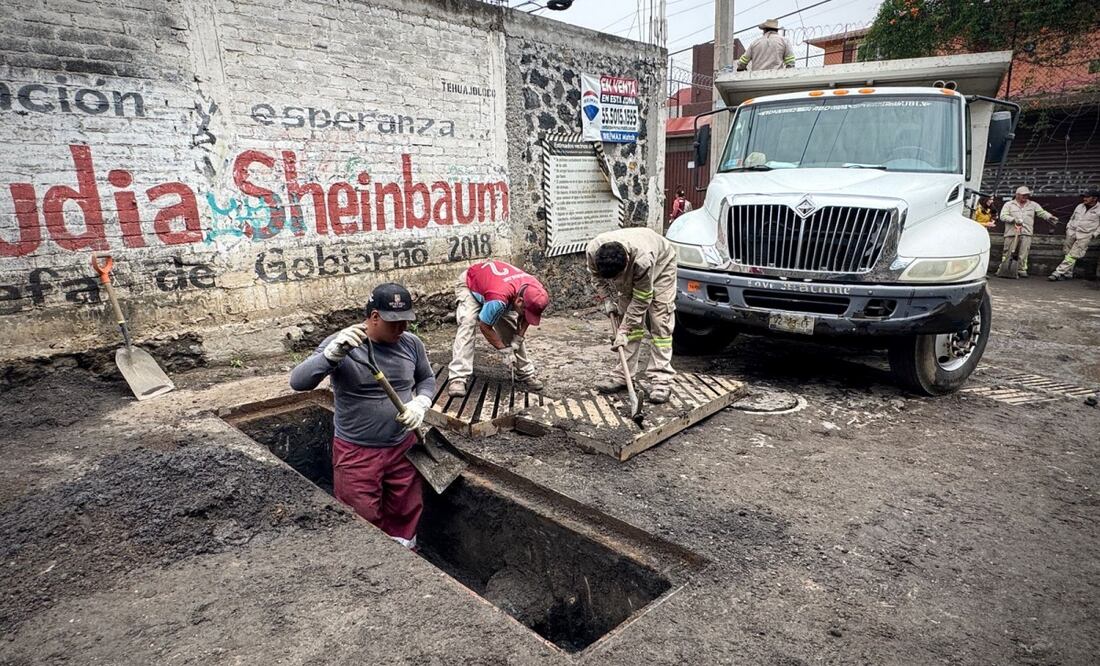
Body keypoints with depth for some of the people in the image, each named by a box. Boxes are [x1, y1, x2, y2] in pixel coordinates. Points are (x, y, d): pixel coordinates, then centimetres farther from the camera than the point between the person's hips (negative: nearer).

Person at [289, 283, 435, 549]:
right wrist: (333, 352, -36)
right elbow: (298, 381, -21)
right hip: (356, 453, -3)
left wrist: (420, 403, -8)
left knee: (405, 517, 18)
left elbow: (427, 379, 13)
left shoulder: (411, 343, -4)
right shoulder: (340, 343, -14)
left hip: (403, 447, 4)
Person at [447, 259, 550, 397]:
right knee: (467, 325, -26)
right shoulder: (498, 298, -46)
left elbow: (525, 318, -7)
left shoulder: (535, 290, -27)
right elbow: (485, 326, -28)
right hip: (469, 285, -6)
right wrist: (504, 350, -24)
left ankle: (526, 373, 7)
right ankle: (457, 378, -27)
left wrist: (516, 342, -17)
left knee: (512, 328, -4)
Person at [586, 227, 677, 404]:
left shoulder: (643, 259, -45)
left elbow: (641, 300, -32)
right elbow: (598, 277, -7)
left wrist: (624, 331, -30)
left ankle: (661, 379, -11)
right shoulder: (592, 251, -32)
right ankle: (622, 375, 2)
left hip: (660, 264, -5)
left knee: (660, 322, -13)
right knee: (628, 313, -2)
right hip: (630, 272, 5)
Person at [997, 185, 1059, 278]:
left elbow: (1042, 212, 14)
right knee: (1007, 253, 0)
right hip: (1011, 232, -2)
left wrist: (1050, 217, -3)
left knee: (1024, 253, -2)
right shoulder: (1009, 205, 8)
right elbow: (1003, 216, -2)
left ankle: (1022, 270, 4)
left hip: (1026, 233, 2)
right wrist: (1014, 219, -15)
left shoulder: (1033, 205, 18)